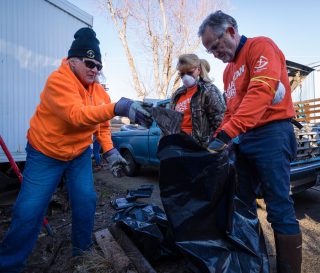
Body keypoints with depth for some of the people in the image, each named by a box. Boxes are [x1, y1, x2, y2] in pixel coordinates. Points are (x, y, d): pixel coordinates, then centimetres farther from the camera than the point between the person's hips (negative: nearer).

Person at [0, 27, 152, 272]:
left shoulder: (99, 91, 1)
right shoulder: (58, 80, -20)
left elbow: (102, 124, 9)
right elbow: (77, 115, -38)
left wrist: (109, 151, -5)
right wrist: (117, 108, -49)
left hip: (80, 154, 5)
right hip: (46, 154, -5)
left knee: (86, 202, 0)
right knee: (29, 211, -1)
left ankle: (82, 250, 24)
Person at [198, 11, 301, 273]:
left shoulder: (261, 46, -4)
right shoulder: (229, 69, 19)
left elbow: (261, 91, -21)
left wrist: (227, 132, -29)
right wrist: (218, 137, 8)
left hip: (271, 134, -8)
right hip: (244, 139, 8)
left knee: (279, 209, -4)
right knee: (242, 202, 12)